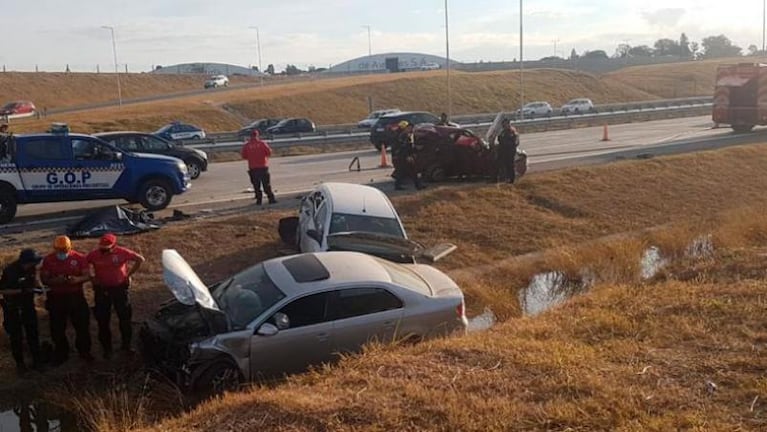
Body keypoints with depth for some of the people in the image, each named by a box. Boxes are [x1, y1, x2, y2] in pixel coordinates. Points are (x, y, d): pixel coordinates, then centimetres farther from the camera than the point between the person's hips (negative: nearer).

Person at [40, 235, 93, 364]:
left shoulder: (79, 258, -4)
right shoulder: (48, 260, -1)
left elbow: (87, 275, -4)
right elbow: (44, 279, -1)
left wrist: (77, 279, -26)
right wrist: (55, 280, -23)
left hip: (76, 297, -1)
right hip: (56, 298, 1)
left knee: (82, 325, 5)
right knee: (57, 328, 8)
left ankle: (84, 351, 22)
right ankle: (61, 354, 24)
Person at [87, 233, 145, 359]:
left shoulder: (122, 252, -13)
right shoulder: (94, 254, -11)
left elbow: (140, 259, -4)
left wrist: (128, 274, -3)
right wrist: (92, 276, -3)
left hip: (120, 288, 0)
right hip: (101, 290, 1)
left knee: (125, 318, 7)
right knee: (103, 321, 6)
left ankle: (126, 345, 23)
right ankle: (107, 349, 19)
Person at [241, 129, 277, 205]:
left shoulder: (247, 145, -1)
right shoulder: (262, 143, -6)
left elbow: (244, 156, 3)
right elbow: (269, 152, -8)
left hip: (253, 168, 1)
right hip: (263, 167, -1)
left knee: (256, 185, 8)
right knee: (267, 184, 4)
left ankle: (259, 199, 6)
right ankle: (271, 199, 2)